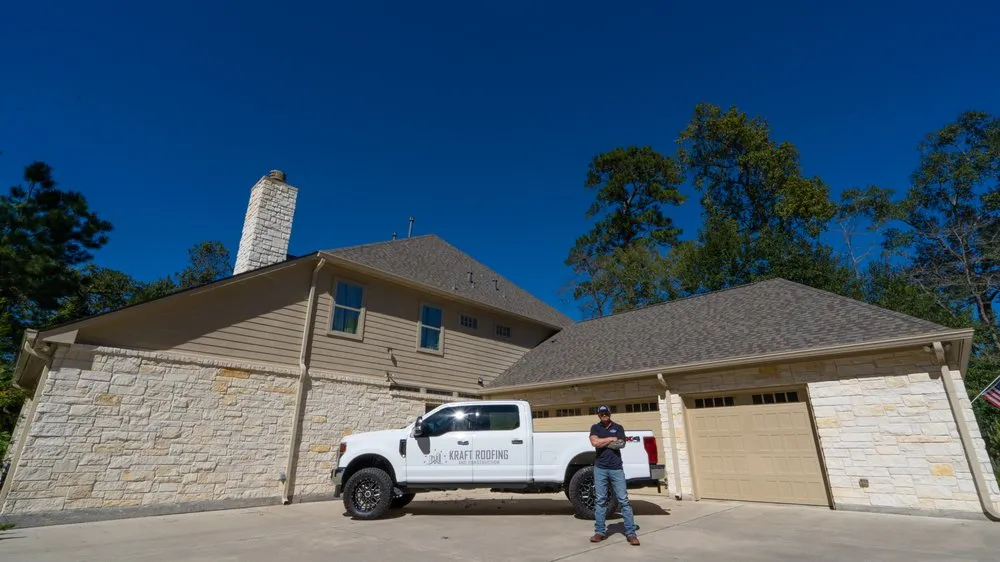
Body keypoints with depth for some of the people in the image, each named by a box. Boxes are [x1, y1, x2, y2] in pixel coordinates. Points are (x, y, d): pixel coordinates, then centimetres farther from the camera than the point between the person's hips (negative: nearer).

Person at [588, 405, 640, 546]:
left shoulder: (618, 427, 7)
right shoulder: (595, 427, 8)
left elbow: (621, 444, -7)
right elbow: (594, 442, -9)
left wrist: (602, 442, -3)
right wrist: (612, 439, -5)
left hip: (616, 468, -1)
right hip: (600, 468, 1)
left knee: (623, 500, -1)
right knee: (601, 500, 5)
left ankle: (631, 533, 2)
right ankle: (600, 531, 11)